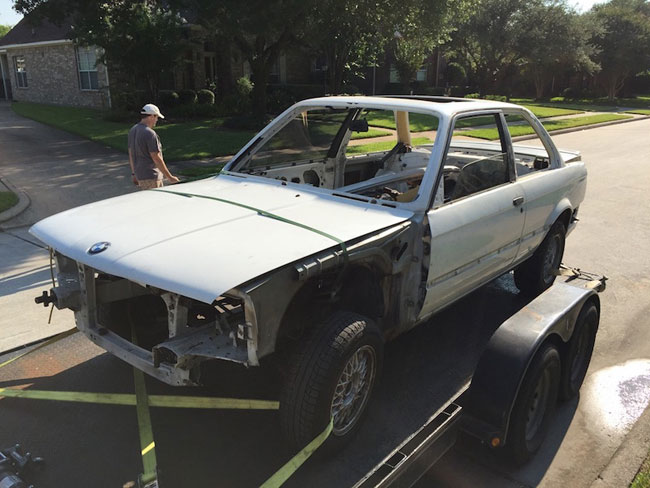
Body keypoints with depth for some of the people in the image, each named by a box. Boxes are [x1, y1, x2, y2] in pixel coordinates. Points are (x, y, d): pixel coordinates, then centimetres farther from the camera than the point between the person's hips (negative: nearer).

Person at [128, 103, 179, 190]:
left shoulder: (133, 130, 10)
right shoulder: (150, 134, -19)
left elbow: (131, 155, 15)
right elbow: (156, 158, -20)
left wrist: (134, 173, 23)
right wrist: (169, 177, -16)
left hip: (139, 173, 9)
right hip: (150, 176, -9)